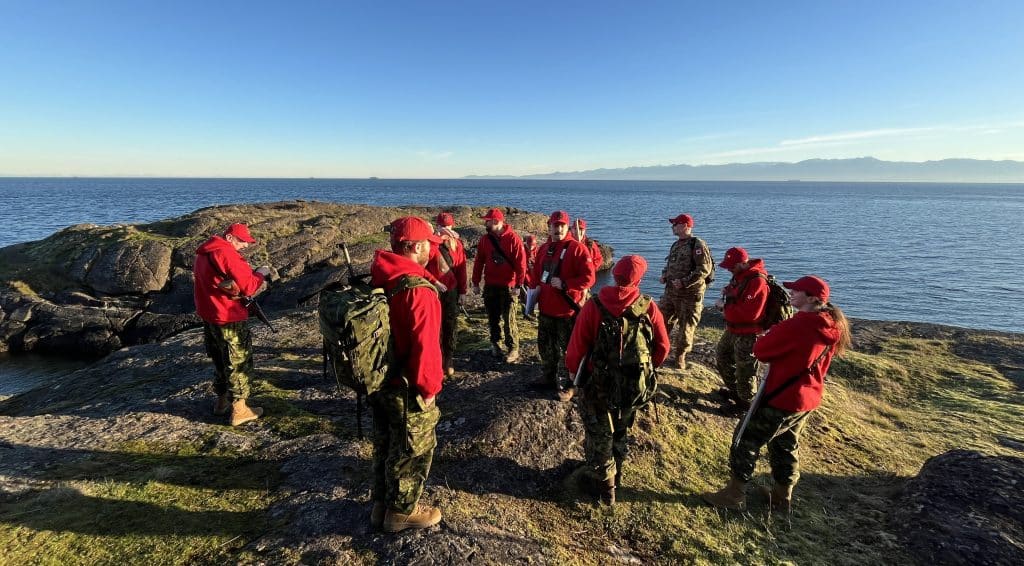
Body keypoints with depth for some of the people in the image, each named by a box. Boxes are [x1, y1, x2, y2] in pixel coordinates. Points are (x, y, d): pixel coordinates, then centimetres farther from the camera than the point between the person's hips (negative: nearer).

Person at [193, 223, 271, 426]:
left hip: (209, 317, 9)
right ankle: (239, 410, 7)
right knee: (239, 362, 1)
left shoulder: (203, 253, 11)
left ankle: (222, 401, 33)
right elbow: (248, 287, -22)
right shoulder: (227, 254, -19)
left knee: (220, 360, 21)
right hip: (229, 319, -9)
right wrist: (261, 274, -5)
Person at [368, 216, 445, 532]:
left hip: (378, 381, 9)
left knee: (384, 444, 24)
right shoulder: (418, 290, -26)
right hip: (407, 389, -8)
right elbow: (424, 346, -28)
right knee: (414, 450, 13)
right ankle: (402, 512, 31)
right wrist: (428, 388, -14)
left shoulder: (376, 281, 1)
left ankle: (381, 505, 42)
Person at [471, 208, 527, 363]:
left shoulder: (513, 238, -10)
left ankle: (513, 349, 10)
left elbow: (521, 263, -12)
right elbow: (478, 262, 9)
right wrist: (476, 283, 7)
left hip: (508, 286, -4)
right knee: (493, 318, 14)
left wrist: (518, 285, -15)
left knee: (509, 320, -1)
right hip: (490, 286, 5)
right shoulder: (485, 239, 5)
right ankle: (495, 343, 30)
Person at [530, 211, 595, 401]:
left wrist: (564, 284, -25)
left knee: (564, 350, 3)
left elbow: (588, 278, -17)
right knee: (545, 346, 20)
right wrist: (535, 288, 5)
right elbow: (536, 273, 21)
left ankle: (565, 386, 19)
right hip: (546, 308, 7)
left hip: (567, 310, -7)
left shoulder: (576, 248, -12)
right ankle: (549, 379, 39)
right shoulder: (544, 248, 9)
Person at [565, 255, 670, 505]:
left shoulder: (593, 307, -19)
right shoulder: (648, 307, -12)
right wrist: (647, 368, 14)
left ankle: (603, 483, 32)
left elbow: (577, 345, -15)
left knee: (599, 434, 18)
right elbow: (663, 347, -4)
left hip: (599, 385, -3)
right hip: (635, 385, 3)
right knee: (621, 430, 28)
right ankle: (615, 473, 48)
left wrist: (573, 370, 4)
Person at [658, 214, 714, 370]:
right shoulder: (675, 245, 13)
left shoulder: (697, 244, -13)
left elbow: (705, 269, -19)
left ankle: (680, 356, 18)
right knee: (662, 321, 10)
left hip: (690, 293, -7)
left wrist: (684, 282, -23)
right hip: (671, 291, 7)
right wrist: (664, 276, 5)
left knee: (686, 326, 4)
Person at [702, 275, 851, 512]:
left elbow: (761, 350, -18)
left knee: (746, 439, 6)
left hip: (783, 398, -8)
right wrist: (780, 334, 2)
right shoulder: (833, 326, 1)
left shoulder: (798, 324, -26)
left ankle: (734, 494, 15)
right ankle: (783, 495, 38)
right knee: (785, 445, 24)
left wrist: (772, 333, -1)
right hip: (808, 398, 8)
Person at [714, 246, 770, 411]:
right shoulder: (741, 274, 4)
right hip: (733, 329, 10)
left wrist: (725, 306, -22)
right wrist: (728, 291, 0)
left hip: (747, 334, -10)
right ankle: (734, 390, 44)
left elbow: (750, 313, -31)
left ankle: (746, 403, 20)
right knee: (722, 356, 25)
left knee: (744, 370, 2)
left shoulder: (757, 281, -26)